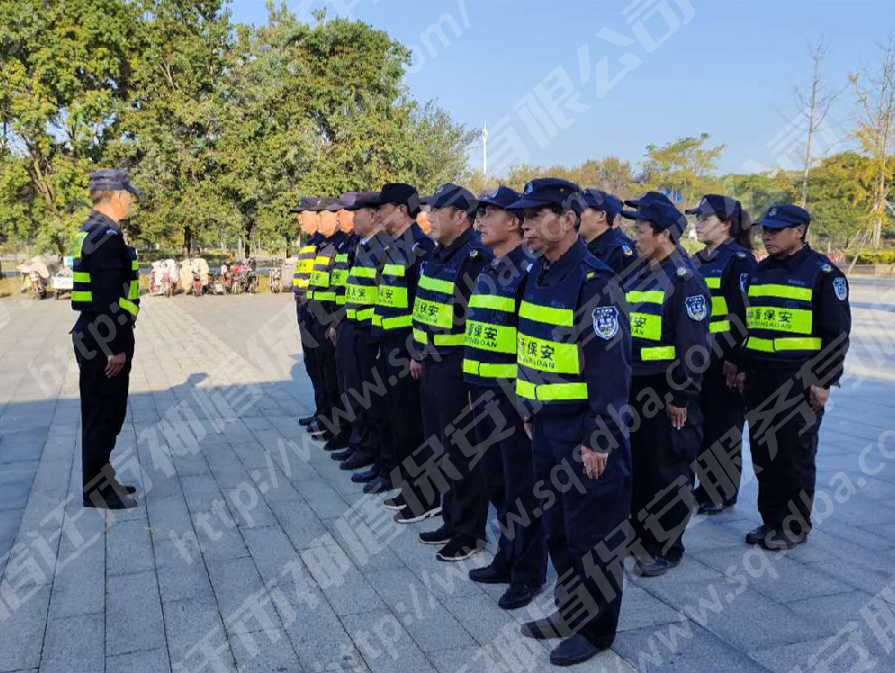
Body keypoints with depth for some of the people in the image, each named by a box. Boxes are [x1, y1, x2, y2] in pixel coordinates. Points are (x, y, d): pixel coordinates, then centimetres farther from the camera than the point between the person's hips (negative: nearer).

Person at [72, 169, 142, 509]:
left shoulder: (89, 231, 15)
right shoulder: (108, 235, -17)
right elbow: (108, 297, -22)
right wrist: (115, 348, -21)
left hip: (91, 336, 10)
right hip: (105, 340, -10)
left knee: (98, 416, 18)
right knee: (104, 417, -2)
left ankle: (100, 479, 30)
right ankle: (97, 492, 8)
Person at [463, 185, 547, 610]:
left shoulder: (530, 273, -14)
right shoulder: (486, 272, 13)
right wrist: (473, 388, 18)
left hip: (515, 395, -8)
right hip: (484, 394, 8)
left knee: (522, 487, 3)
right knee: (495, 481, 17)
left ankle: (528, 574, 17)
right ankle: (506, 560, 32)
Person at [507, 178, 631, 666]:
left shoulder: (594, 282, -18)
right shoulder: (538, 275, 9)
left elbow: (612, 367, -20)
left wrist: (598, 440, -19)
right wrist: (530, 411, 17)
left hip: (585, 433, -8)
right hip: (546, 428, 9)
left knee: (592, 534, 6)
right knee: (556, 527, 19)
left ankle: (596, 631, 22)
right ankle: (569, 612, 36)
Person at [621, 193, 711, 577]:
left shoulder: (685, 281, -14)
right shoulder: (639, 276, 12)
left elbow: (694, 346, -18)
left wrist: (681, 398, -18)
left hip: (667, 393, -8)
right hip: (635, 387, 8)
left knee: (668, 472, 3)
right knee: (635, 464, 16)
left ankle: (666, 549, 16)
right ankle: (639, 530, 32)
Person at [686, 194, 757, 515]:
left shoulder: (739, 259, -10)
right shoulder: (699, 261, 14)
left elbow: (743, 314, -16)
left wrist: (735, 359, -19)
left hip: (724, 360, -8)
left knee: (723, 426, 2)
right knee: (699, 423, 13)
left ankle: (722, 495, 14)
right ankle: (706, 485, 26)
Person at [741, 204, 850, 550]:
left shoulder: (822, 272, -7)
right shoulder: (759, 271, 13)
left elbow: (836, 333, -9)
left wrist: (823, 381, -12)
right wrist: (742, 366, 16)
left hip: (799, 382, -6)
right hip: (759, 379, 7)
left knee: (794, 456, 2)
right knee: (763, 453, 11)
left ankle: (795, 526, 16)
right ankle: (771, 519, 25)